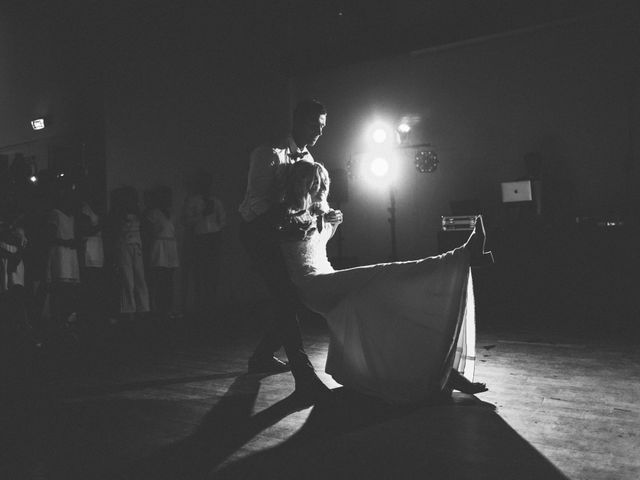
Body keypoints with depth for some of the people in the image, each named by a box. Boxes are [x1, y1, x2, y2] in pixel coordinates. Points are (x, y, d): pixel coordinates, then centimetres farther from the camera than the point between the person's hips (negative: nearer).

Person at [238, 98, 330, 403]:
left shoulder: (308, 159, 12)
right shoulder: (270, 153, -12)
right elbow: (257, 201, -19)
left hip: (287, 235, 8)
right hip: (260, 232, -8)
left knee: (295, 299, 6)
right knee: (289, 300, -18)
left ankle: (262, 357, 28)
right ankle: (305, 380, -21)